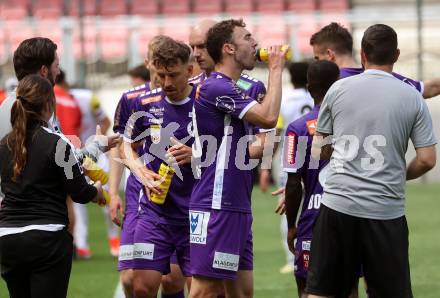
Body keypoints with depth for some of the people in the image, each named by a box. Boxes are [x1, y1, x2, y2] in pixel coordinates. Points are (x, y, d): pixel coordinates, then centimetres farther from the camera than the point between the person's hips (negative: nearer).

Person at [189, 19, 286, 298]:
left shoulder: (231, 90, 19)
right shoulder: (216, 87, -12)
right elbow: (268, 117, -21)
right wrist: (276, 70, -10)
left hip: (238, 206, 10)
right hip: (216, 206, -10)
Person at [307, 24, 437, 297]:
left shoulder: (338, 89, 3)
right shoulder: (412, 98, 0)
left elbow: (319, 151, 10)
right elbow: (427, 160, -3)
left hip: (338, 203, 1)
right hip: (386, 211, -1)